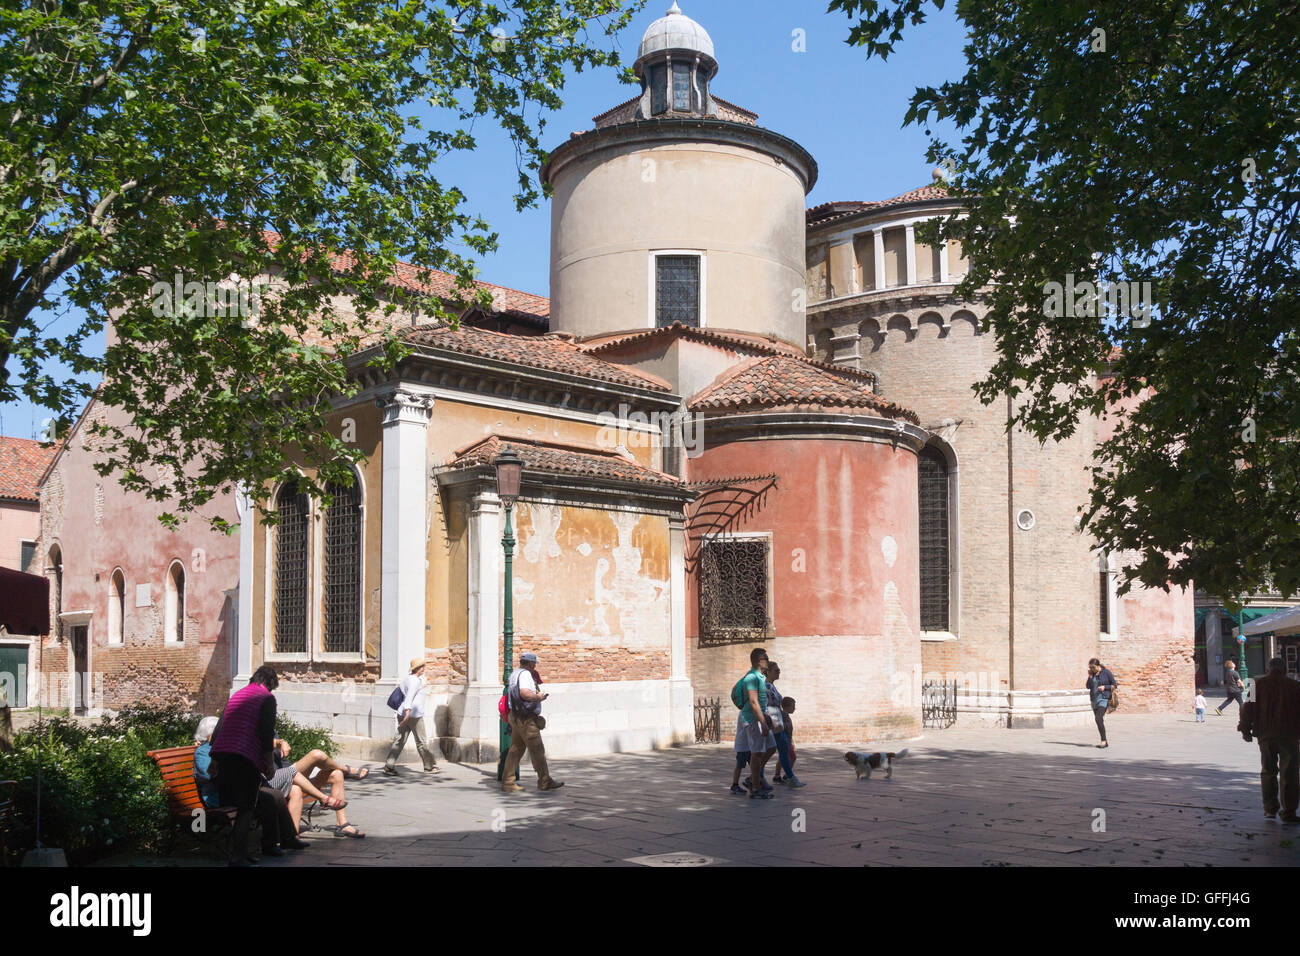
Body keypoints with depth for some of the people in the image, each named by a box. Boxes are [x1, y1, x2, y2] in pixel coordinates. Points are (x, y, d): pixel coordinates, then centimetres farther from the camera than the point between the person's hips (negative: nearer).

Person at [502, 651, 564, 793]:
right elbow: (525, 693, -29)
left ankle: (508, 782, 8)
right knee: (537, 750, -2)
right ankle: (544, 781, 4)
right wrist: (538, 697, -13)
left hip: (515, 717, 10)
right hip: (526, 718, -10)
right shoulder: (525, 674, -14)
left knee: (515, 750, 9)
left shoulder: (514, 673, 17)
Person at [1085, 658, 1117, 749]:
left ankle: (1103, 740, -18)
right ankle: (1105, 743, 13)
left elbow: (1114, 685, -1)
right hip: (1094, 700, 6)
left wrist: (1104, 687, -15)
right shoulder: (1092, 674, 10)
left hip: (1104, 699, -6)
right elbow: (1088, 686, 5)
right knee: (1099, 721, 7)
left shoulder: (1106, 673, -4)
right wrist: (1090, 676, -5)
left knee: (1098, 718, -20)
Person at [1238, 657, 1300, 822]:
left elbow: (1247, 707, 0)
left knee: (1268, 771, 15)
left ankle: (1270, 808, 18)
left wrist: (1245, 729, 6)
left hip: (1265, 735, 2)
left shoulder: (1259, 684, 3)